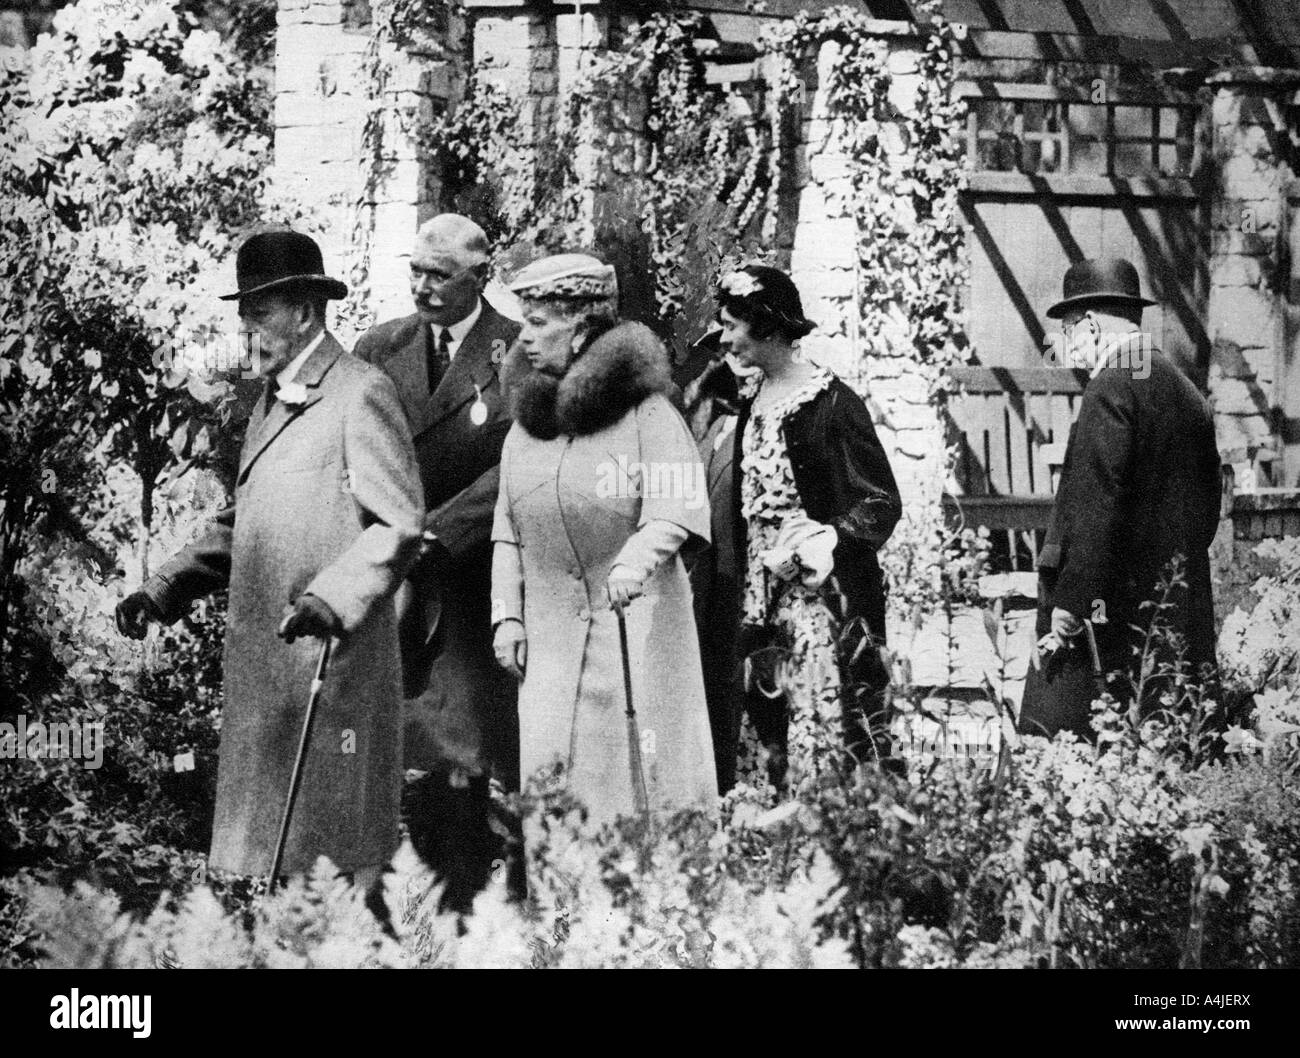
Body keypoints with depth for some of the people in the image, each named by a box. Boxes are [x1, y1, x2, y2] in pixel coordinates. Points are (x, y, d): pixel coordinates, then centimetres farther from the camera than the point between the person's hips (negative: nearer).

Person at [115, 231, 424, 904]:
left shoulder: (361, 394, -7)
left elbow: (399, 525, -13)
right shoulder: (273, 403, 20)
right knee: (260, 843, 8)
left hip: (333, 653, -8)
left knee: (328, 847, -5)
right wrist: (166, 590, 11)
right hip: (261, 658, 8)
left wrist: (330, 598, -26)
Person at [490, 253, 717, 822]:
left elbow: (672, 513, -16)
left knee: (640, 772, -3)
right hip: (550, 638, 5)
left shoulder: (647, 412, -6)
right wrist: (506, 616, 8)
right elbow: (508, 533, 16)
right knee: (549, 780, 1)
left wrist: (632, 564, -33)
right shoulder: (525, 424, 12)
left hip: (638, 629, -5)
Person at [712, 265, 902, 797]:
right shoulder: (750, 399, 10)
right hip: (761, 590, 7)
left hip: (822, 591, -7)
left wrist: (824, 542, -23)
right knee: (764, 730, 8)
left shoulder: (832, 404, -12)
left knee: (826, 727, -6)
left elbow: (883, 504, -11)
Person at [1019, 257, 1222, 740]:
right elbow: (1206, 505, 19)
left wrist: (1071, 602, -17)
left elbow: (1096, 503, -18)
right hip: (1179, 620, 9)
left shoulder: (1112, 387, -11)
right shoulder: (1187, 392, 15)